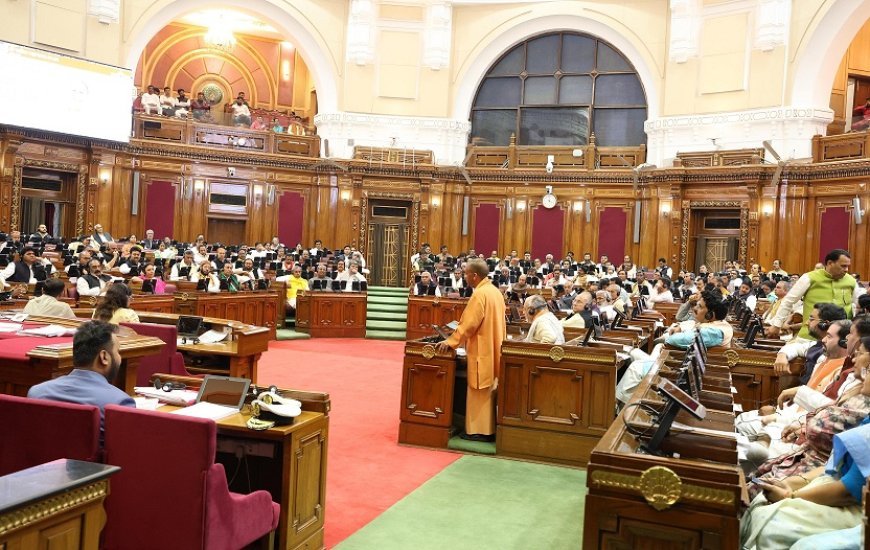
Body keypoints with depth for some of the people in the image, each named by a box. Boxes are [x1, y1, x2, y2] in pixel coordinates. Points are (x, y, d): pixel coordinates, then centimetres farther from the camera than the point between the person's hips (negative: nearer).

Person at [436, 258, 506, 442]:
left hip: (481, 350, -9)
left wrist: (450, 342, -18)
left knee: (479, 391, -2)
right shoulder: (495, 291, 10)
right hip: (492, 348, 9)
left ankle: (479, 430, 4)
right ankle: (489, 428, 19)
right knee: (488, 390, 14)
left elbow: (468, 324, -22)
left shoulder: (480, 294, -19)